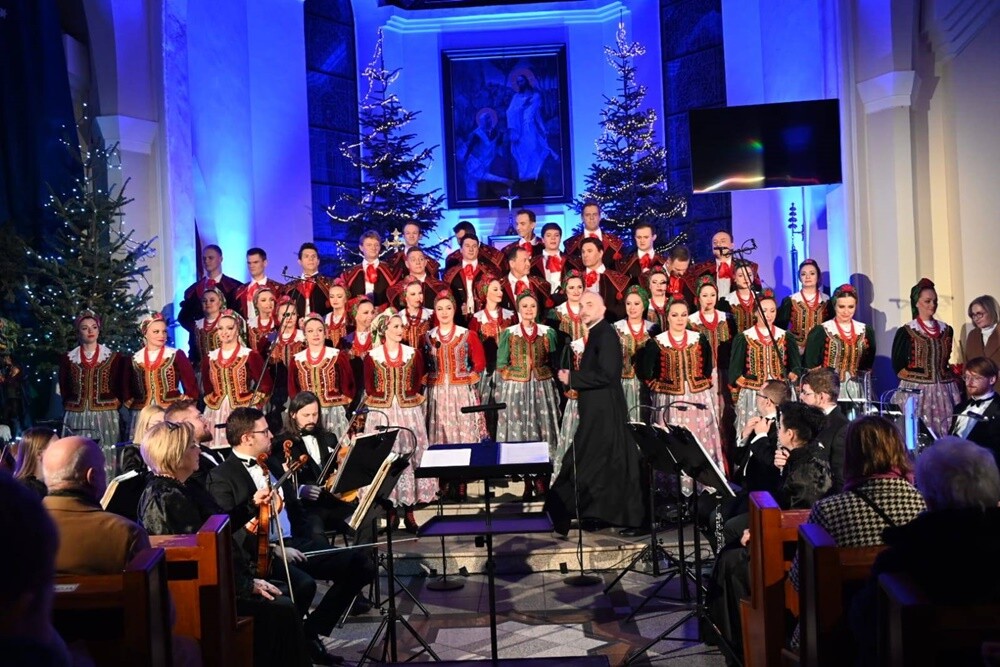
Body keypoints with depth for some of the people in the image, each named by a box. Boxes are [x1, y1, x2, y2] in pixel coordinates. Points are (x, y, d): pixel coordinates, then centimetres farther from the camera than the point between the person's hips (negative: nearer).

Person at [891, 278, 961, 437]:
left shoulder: (946, 330, 12)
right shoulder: (905, 332, -2)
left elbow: (947, 360, 21)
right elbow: (897, 365, 0)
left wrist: (952, 376, 8)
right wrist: (913, 377, -6)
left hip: (944, 391, 4)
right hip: (915, 390, -4)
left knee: (944, 432, -1)